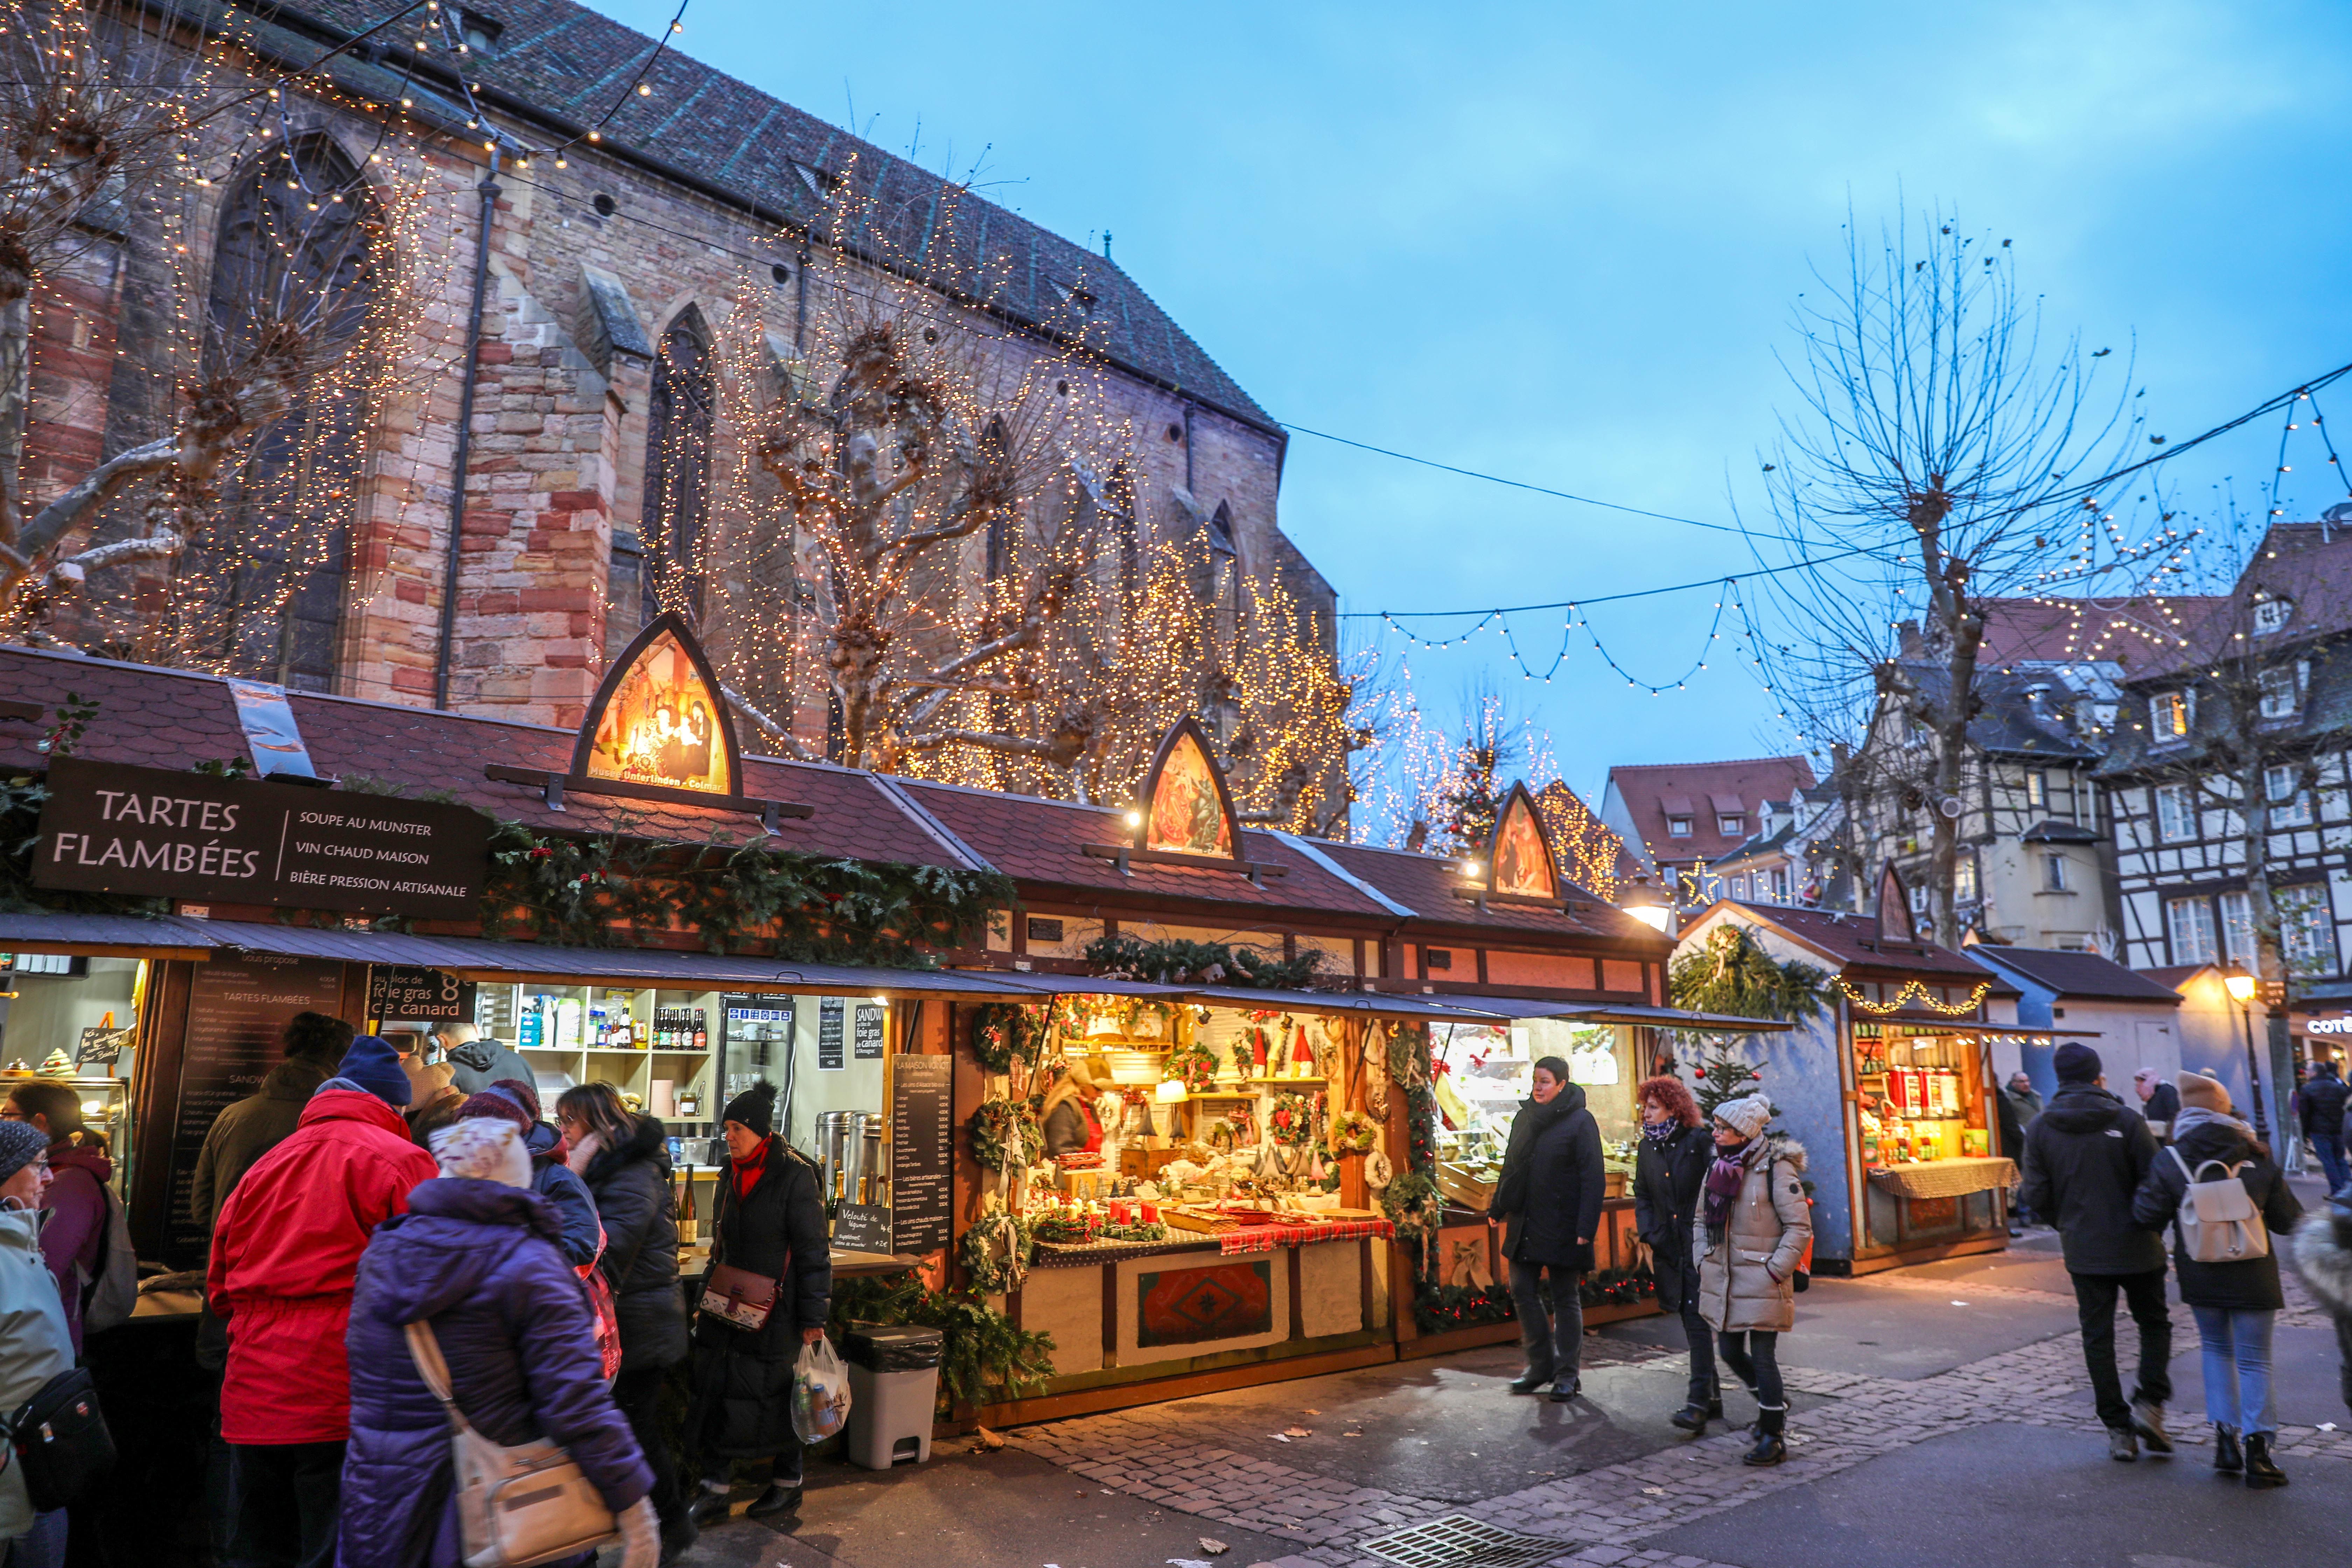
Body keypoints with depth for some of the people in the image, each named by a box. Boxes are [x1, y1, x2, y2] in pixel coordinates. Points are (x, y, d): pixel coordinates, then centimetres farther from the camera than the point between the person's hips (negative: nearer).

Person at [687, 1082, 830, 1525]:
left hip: (776, 1313, -6)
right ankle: (714, 1492, 16)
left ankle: (788, 1487, 21)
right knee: (717, 1390, 4)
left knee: (774, 1396, 3)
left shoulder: (794, 1176, -14)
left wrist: (813, 1317, -14)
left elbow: (812, 1252, -14)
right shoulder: (732, 1176, 8)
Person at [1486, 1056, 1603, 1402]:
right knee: (1523, 1290, 6)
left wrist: (1585, 1227, -19)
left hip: (1562, 1226, -6)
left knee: (1566, 1298, 4)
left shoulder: (1581, 1121, -9)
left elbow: (1593, 1178, -13)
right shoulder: (1525, 1117, 9)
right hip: (1525, 1224, 6)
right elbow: (1511, 1167, 17)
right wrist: (1497, 1208, 15)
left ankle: (1568, 1374, 15)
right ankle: (1542, 1365, 19)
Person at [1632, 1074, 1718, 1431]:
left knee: (1697, 1320, -10)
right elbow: (1642, 1196, 16)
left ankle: (1699, 1403, -10)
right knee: (1691, 1322, 11)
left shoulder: (1700, 1142, -9)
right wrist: (1648, 1234, 6)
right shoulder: (1647, 1147, 10)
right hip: (1669, 1249, 6)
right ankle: (1713, 1398, 22)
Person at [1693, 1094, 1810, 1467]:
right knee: (1730, 1353, 13)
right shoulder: (1719, 1167, 9)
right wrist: (1703, 1259, 9)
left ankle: (1773, 1436, 12)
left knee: (1763, 1357, -3)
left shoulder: (1777, 1169, -12)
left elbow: (1800, 1228, -11)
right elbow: (1703, 1218, 19)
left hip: (1761, 1282, -7)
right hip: (1723, 1280, 7)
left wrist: (1775, 1270, -14)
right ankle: (1774, 1403, 38)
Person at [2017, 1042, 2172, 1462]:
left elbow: (2037, 1197, -4)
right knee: (2154, 1323, 18)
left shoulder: (2041, 1128, -4)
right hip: (2136, 1246, -1)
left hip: (2083, 1250, 1)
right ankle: (2150, 1403, 3)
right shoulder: (2126, 1120, -10)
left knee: (2098, 1337, 9)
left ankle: (2119, 1429, 11)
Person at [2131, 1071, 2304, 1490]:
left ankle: (2226, 1440, 16)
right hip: (2252, 1277, -1)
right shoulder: (2258, 1160, -6)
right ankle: (2257, 1451, 3)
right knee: (2254, 1361, 6)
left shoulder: (2170, 1164, -10)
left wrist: (2144, 1185, 9)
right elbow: (2287, 1220, 0)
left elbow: (2148, 1217, -8)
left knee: (2216, 1349, 20)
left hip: (2201, 1277, 1)